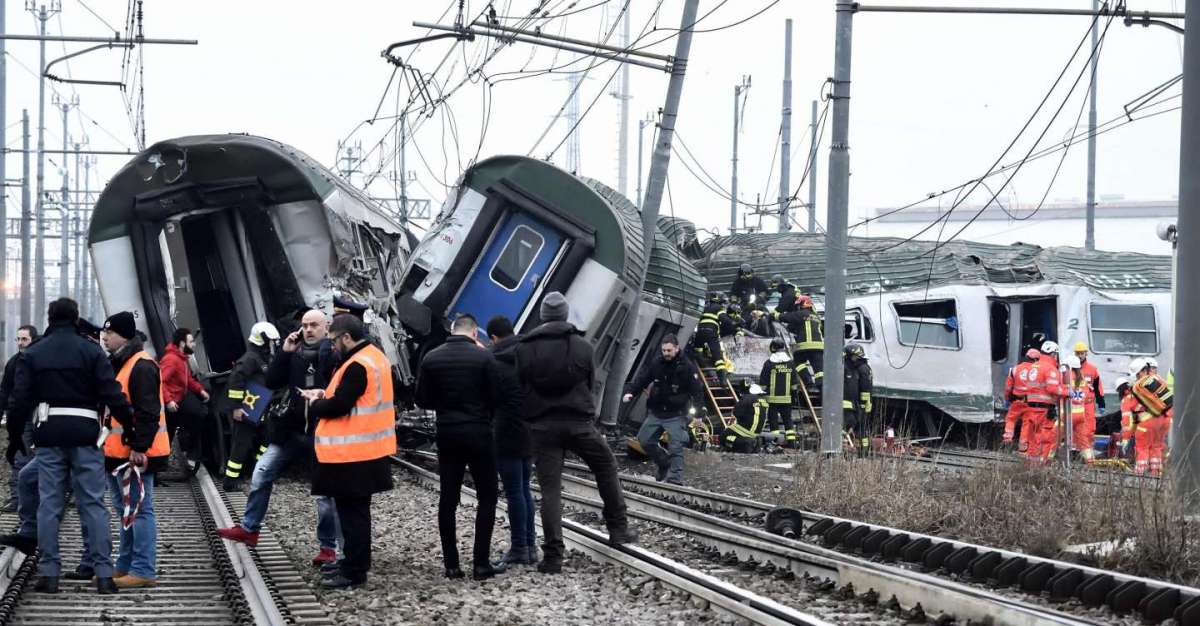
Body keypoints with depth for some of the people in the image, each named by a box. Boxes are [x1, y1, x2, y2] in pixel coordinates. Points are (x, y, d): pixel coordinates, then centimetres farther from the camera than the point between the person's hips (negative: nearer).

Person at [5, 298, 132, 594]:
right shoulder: (91, 351, -1)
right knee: (93, 503, 1)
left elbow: (20, 400, 3)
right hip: (85, 433, -1)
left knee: (49, 504, 5)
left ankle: (48, 573, 4)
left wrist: (14, 436, 11)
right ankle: (103, 572, -3)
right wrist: (131, 423, 0)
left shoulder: (33, 354, 4)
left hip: (49, 435, 1)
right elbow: (112, 393, -7)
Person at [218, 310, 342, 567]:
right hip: (291, 430, 6)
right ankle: (249, 528, 19)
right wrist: (284, 353, -6)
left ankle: (328, 546, 12)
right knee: (261, 473, 6)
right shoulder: (295, 352, 6)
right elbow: (271, 382, 4)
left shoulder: (334, 353, -10)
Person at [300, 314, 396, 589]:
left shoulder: (357, 366, -20)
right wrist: (326, 394, 7)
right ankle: (354, 560, 29)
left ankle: (354, 571, -1)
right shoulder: (375, 357, 12)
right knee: (355, 509, 19)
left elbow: (338, 406, -22)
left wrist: (315, 404, -3)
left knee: (351, 511, -4)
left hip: (352, 453, -10)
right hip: (368, 450, 10)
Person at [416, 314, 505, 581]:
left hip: (447, 433, 3)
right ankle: (481, 563, -2)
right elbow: (497, 398, -8)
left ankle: (451, 564, 6)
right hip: (479, 433, -3)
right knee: (487, 497, 4)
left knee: (447, 499, 8)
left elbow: (422, 400, 2)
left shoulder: (431, 358, -1)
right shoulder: (483, 357, -10)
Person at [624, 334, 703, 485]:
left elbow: (697, 391, -10)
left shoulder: (687, 367, -10)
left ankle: (675, 479, -10)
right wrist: (630, 392, -19)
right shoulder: (655, 365, 2)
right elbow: (641, 379, 0)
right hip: (655, 413, 5)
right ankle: (664, 464, 28)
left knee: (675, 448, -12)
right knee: (645, 440, 8)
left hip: (676, 415, -5)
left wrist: (698, 414, -16)